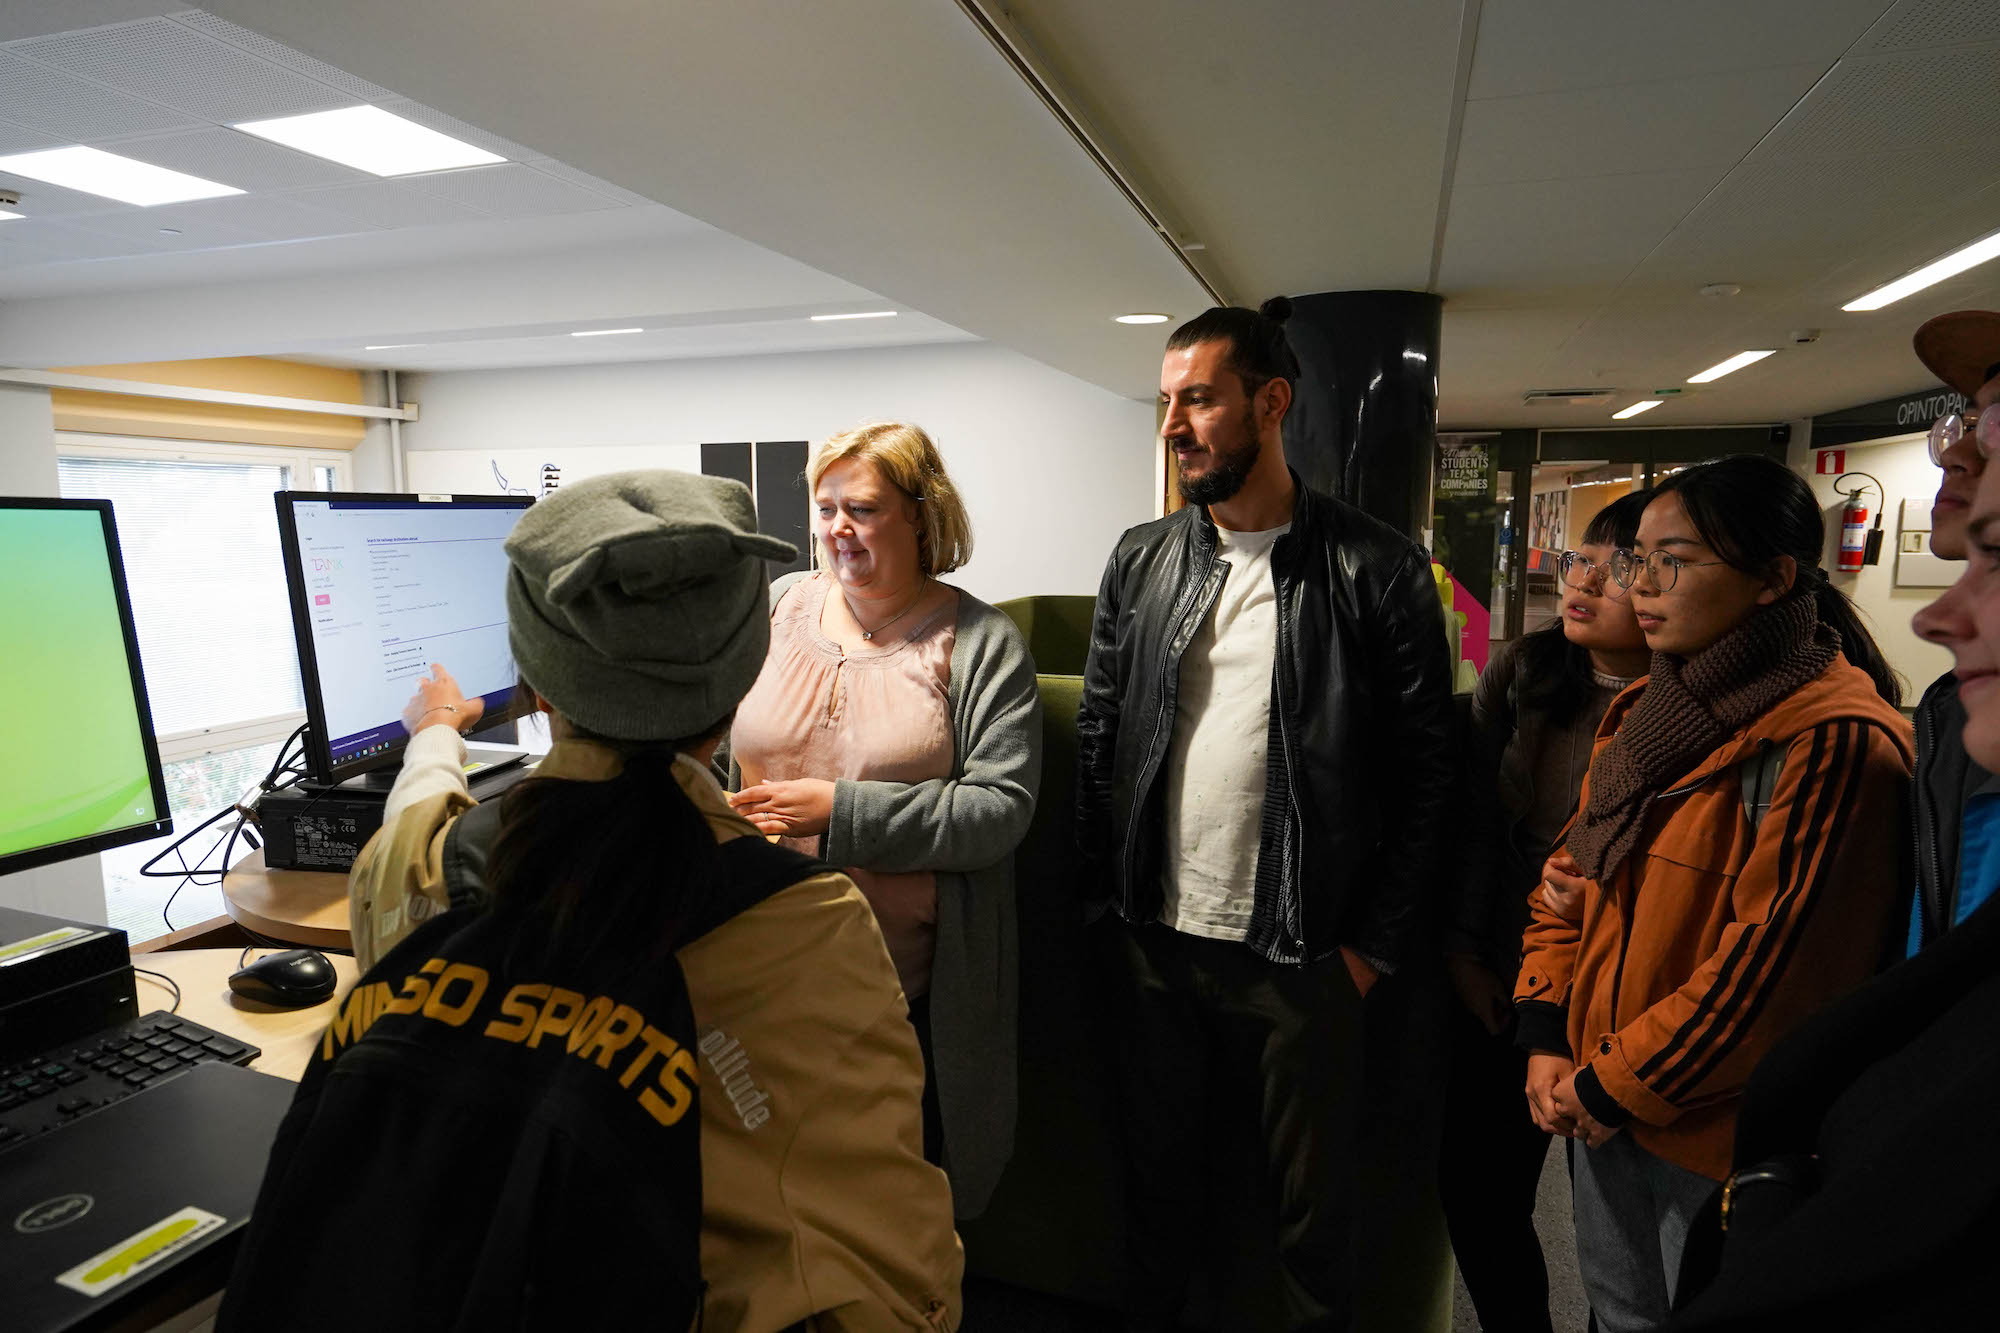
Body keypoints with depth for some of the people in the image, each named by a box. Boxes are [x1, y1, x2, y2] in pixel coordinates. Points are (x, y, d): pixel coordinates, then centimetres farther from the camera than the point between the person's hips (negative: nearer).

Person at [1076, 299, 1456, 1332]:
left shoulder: (1376, 570, -8)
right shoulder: (1140, 561, 3)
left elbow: (1422, 773, -6)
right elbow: (1097, 741, 5)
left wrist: (1376, 944, -7)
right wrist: (1102, 902, 1)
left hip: (1301, 959, -3)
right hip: (1152, 944, 4)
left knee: (1312, 1201, 16)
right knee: (1157, 1174, 21)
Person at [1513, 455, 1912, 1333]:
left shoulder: (1837, 742, -18)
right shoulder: (1643, 713, 7)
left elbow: (1772, 964, -22)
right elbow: (1572, 875, 9)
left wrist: (1615, 1087, -14)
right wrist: (1547, 1037, -1)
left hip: (1724, 1135, -6)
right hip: (1600, 1107, 7)